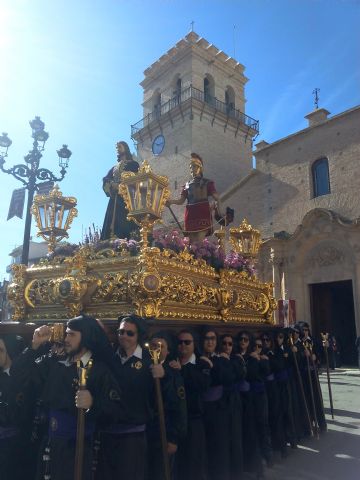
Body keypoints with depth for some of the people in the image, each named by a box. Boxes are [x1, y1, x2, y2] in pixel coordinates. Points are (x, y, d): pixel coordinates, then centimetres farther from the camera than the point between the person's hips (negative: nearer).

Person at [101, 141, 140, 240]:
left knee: (125, 221, -16)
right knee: (113, 220, -5)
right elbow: (106, 180, 14)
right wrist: (112, 185, -9)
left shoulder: (133, 164, 10)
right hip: (115, 198, 5)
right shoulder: (114, 167, 26)